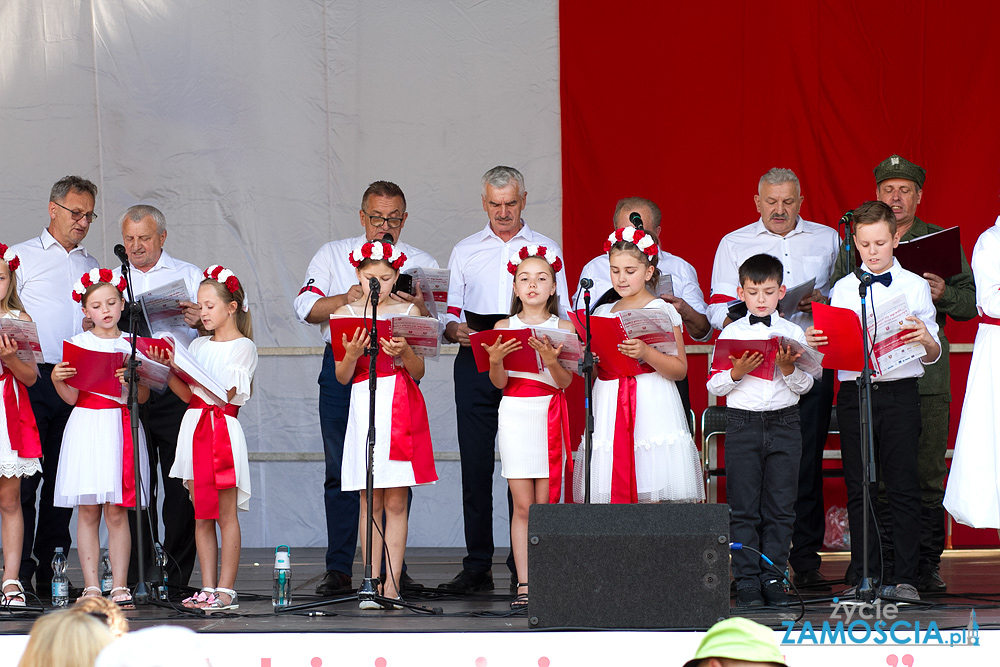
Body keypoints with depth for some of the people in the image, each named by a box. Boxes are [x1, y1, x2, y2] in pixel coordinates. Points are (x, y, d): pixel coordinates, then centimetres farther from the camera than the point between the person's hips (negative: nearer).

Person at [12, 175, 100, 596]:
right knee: (25, 478, -8)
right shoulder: (22, 257, 7)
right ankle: (20, 573, -6)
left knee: (62, 478, 4)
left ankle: (50, 573, 8)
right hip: (32, 379, -4)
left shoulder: (93, 268, 20)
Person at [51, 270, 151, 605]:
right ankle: (91, 586, 3)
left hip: (121, 428, 0)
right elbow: (71, 396, 1)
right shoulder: (77, 344, 5)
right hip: (86, 425, 0)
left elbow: (143, 398, 4)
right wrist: (57, 379, -18)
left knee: (117, 512, -1)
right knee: (87, 512, -1)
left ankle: (120, 586, 1)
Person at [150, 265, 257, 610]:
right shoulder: (198, 346, 16)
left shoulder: (243, 347, -1)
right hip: (195, 426, 6)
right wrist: (168, 368, -2)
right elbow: (186, 394, 11)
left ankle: (225, 590, -5)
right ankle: (208, 587, 8)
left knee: (226, 515, -5)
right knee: (201, 516, 5)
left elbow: (224, 395, -12)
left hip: (223, 429, -6)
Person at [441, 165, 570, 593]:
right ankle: (477, 566, 3)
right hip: (475, 364, 2)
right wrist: (455, 329, -9)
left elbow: (563, 315, 8)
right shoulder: (465, 251, 16)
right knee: (475, 464, -1)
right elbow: (450, 312, 14)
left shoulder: (547, 249, 11)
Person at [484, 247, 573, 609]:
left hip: (549, 414, -1)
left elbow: (565, 381, -5)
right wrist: (495, 361, -18)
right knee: (522, 505, -1)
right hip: (514, 413, 1)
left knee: (544, 504, -2)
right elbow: (499, 382, 2)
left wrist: (551, 359, -24)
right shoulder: (504, 327, 6)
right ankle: (524, 585, -1)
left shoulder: (563, 328, 3)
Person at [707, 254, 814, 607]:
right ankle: (748, 581, 0)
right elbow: (714, 385, 3)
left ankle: (773, 578, 6)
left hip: (785, 423, 1)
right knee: (744, 508, -2)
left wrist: (788, 367, -13)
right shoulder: (731, 333, 5)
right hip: (743, 423, -1)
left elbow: (805, 385, 5)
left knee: (780, 508, 1)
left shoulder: (793, 333, 7)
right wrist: (737, 372, -14)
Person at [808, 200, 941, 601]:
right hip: (854, 392, 2)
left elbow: (932, 354, 5)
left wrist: (927, 341, -17)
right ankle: (863, 575, 11)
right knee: (859, 489, 4)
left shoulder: (914, 286, 6)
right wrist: (815, 342, -13)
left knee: (903, 487, -3)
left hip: (900, 392, -2)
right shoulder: (843, 289, 9)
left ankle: (905, 578, 2)